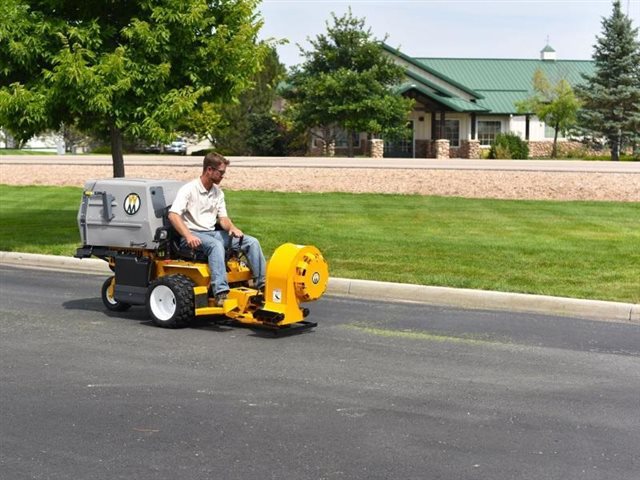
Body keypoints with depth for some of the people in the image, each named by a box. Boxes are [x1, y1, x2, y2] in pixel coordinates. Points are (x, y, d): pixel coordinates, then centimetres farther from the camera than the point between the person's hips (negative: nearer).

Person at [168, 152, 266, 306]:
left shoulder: (218, 193, 15)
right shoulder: (188, 189, -8)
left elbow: (222, 218, 14)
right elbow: (173, 215, -17)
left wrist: (232, 228, -10)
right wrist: (188, 236, -30)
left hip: (212, 232, 7)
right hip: (194, 234, -7)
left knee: (252, 242, -9)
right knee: (216, 245, -40)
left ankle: (262, 285, -11)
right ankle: (221, 293, -50)